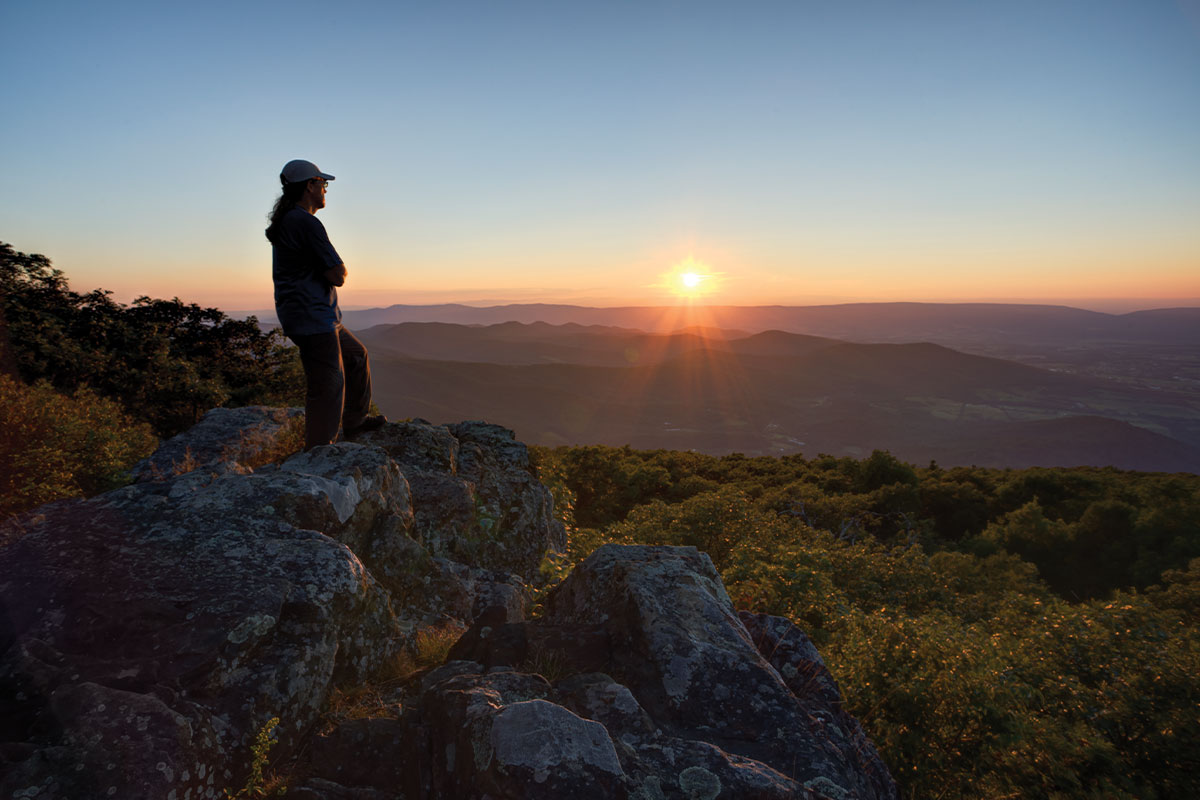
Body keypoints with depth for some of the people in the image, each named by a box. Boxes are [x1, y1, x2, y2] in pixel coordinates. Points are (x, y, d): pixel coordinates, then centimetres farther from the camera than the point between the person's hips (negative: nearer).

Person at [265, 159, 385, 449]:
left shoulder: (285, 221, 16)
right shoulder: (307, 223, -17)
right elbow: (338, 276, -19)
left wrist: (334, 267, 3)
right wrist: (340, 269, 3)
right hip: (313, 318, -11)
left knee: (356, 354, 24)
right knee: (328, 385, -6)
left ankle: (355, 420, 33)